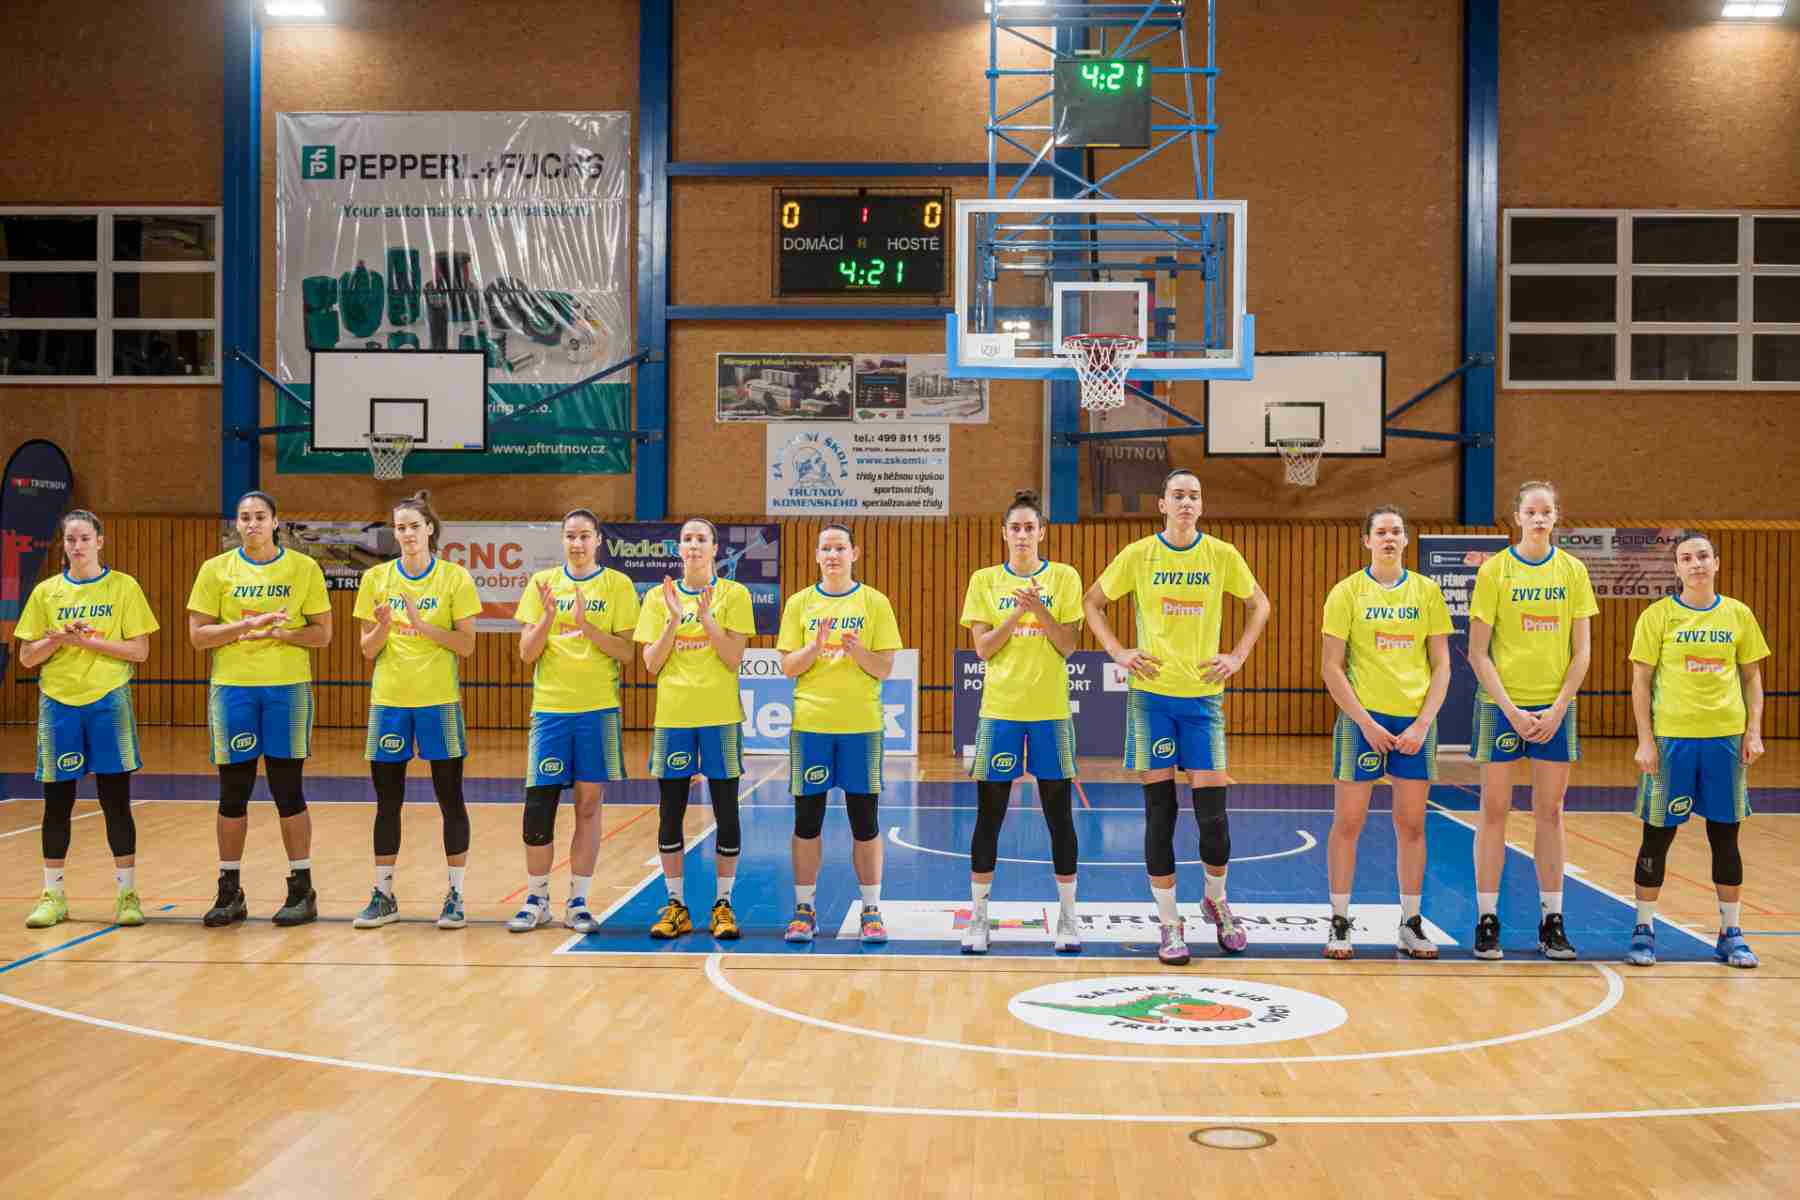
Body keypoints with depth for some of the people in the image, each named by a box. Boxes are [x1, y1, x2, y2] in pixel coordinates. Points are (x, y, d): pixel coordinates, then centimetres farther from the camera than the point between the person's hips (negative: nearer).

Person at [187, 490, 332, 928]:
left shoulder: (304, 568, 1)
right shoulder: (216, 570, 3)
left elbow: (322, 633, 1)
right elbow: (198, 635, -2)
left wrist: (278, 632, -15)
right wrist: (248, 625, -15)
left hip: (287, 687, -1)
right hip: (232, 688, 1)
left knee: (288, 790, 1)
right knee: (233, 792, 5)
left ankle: (302, 891, 10)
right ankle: (230, 893, 16)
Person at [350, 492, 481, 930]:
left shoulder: (454, 578, -2)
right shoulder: (376, 578, 5)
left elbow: (467, 644, -6)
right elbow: (368, 649, 5)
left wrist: (423, 625, -17)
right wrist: (384, 626, -15)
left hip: (439, 700, -2)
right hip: (389, 700, 2)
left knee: (451, 800, 1)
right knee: (387, 802, 7)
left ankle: (455, 897, 9)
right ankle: (383, 896, 16)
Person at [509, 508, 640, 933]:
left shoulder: (617, 586, 2)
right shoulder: (543, 583, 7)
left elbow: (625, 650, -4)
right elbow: (527, 652, 3)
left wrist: (587, 626, -17)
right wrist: (548, 616, -13)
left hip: (598, 708, -1)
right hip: (549, 707, 1)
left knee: (588, 805, 4)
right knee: (538, 805, -1)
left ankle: (578, 903, 13)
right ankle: (536, 900, 14)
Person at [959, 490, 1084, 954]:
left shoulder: (1063, 577, 3)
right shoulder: (985, 580, 5)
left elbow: (1068, 645, -3)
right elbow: (983, 648, -2)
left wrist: (1040, 610, -17)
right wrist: (1017, 613, -14)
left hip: (1050, 711, 0)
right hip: (999, 710, 0)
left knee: (1060, 817, 3)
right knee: (988, 817, 2)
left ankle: (1067, 916, 14)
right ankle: (978, 917, 12)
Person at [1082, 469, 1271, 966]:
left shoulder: (1222, 556, 1)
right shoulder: (1138, 555, -1)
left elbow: (1259, 604, 15)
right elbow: (1092, 602, 9)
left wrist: (1238, 655, 3)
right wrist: (1118, 652, -2)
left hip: (1203, 695, 1)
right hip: (1151, 694, -1)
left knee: (1212, 810, -3)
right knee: (1159, 811, 1)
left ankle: (1216, 902, 24)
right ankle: (1169, 925, 10)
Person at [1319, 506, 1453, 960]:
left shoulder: (1426, 591, 6)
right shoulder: (1347, 592, -1)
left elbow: (1442, 665, 5)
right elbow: (1332, 668, -3)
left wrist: (1423, 723, -6)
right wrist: (1366, 722, -11)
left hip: (1415, 720, 2)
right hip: (1362, 718, -2)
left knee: (1411, 824, 6)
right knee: (1347, 823, -1)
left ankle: (1411, 925, 15)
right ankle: (1339, 924, 8)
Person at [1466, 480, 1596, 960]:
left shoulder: (1572, 571, 4)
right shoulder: (1494, 570, -3)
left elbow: (1581, 653, 3)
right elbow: (1478, 653, -4)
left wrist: (1557, 709, -7)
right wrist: (1511, 710, -12)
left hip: (1555, 707, 2)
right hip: (1502, 705, -2)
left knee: (1549, 813, 6)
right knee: (1494, 812, 0)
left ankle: (1551, 922, 13)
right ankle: (1487, 921, 7)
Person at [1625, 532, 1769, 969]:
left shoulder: (1739, 615, 5)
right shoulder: (1657, 616, -2)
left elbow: (1752, 676, 10)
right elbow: (1641, 680, -2)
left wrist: (1754, 731, 1)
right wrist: (1645, 739, -8)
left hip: (1725, 737, 2)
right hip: (1671, 737, -2)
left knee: (1725, 835, 7)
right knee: (1658, 834, 3)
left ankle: (1731, 933, 17)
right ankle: (1644, 929, 14)